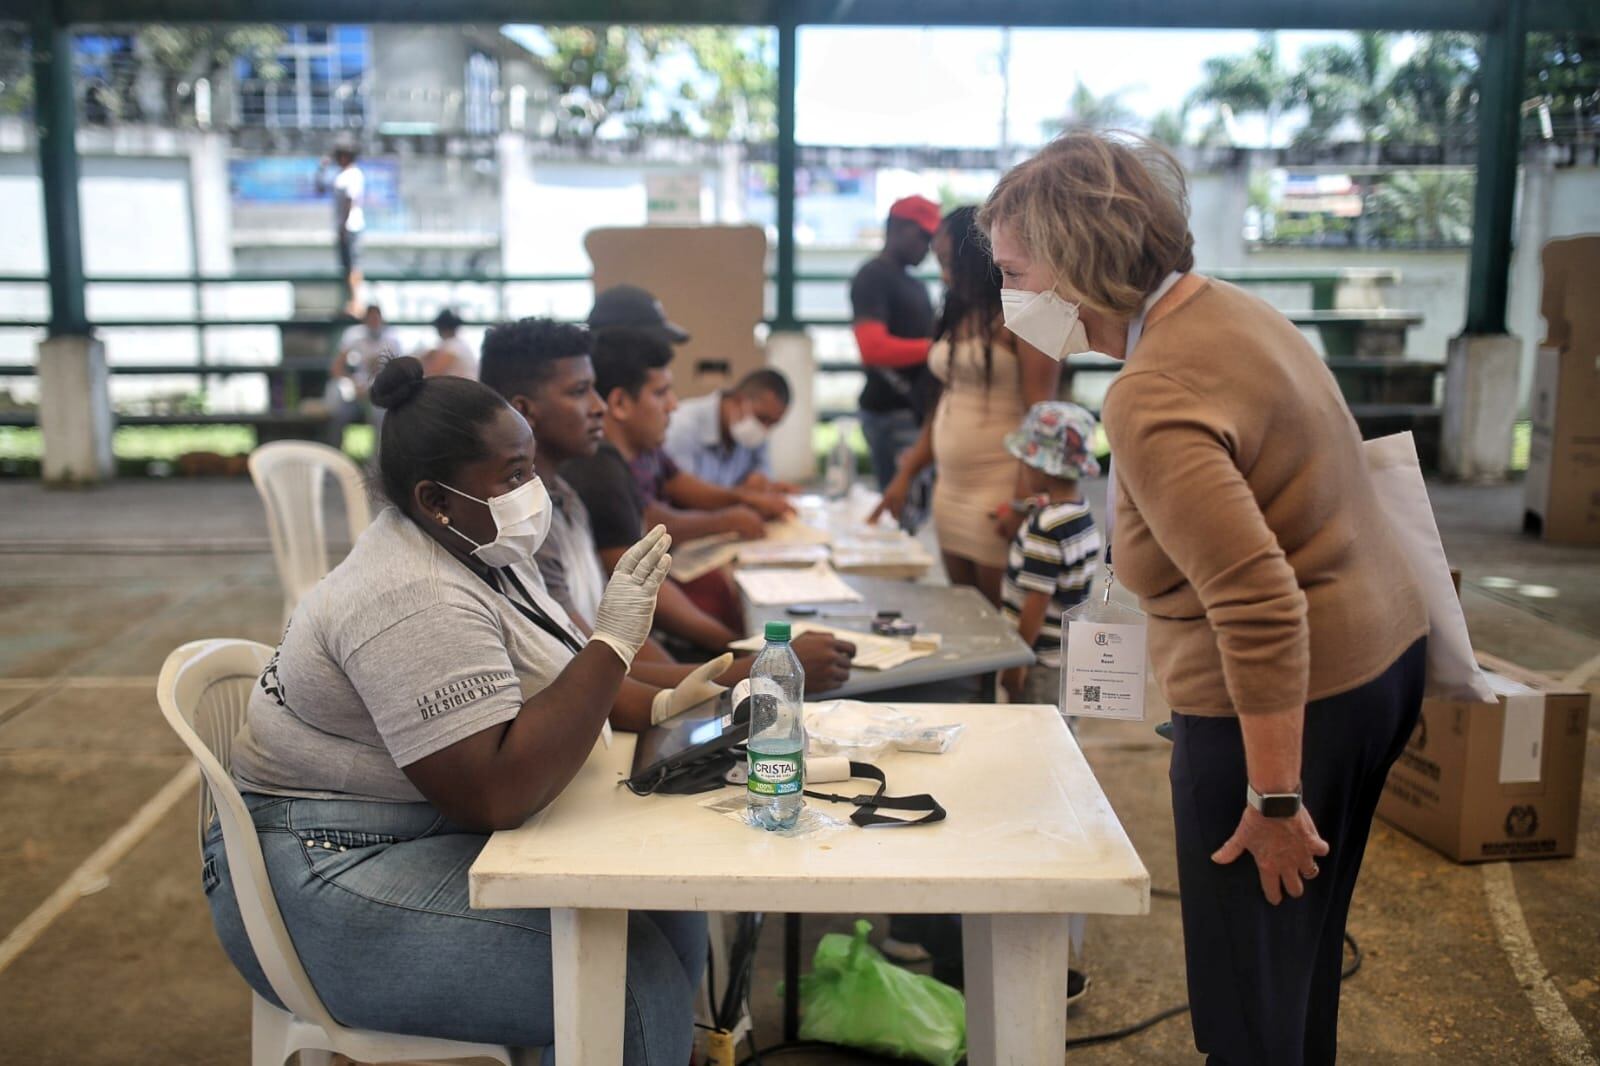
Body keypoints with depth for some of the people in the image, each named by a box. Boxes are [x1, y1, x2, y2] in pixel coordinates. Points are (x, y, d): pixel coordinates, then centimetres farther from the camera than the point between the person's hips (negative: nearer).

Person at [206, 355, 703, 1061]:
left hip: (437, 832, 9)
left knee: (668, 906, 0)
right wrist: (613, 642, -27)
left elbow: (545, 686, 15)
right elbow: (497, 794, -31)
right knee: (633, 982, -18)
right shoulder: (416, 603, -25)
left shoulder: (479, 546, 4)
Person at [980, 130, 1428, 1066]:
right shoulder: (1228, 308, 4)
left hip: (1284, 702, -10)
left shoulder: (1154, 402, -25)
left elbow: (1260, 606, -30)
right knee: (1304, 956, 25)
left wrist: (1274, 799, -22)